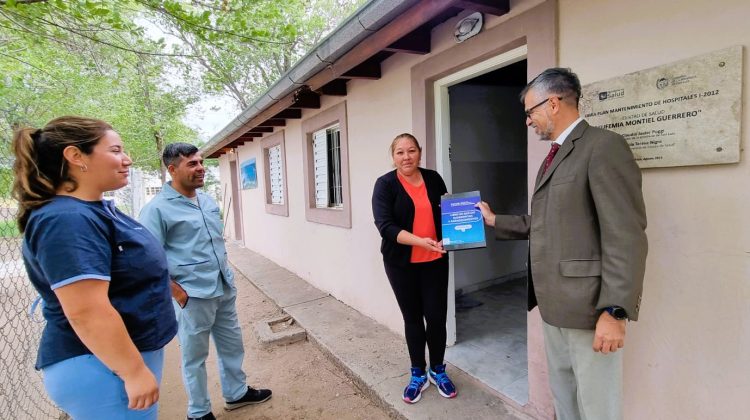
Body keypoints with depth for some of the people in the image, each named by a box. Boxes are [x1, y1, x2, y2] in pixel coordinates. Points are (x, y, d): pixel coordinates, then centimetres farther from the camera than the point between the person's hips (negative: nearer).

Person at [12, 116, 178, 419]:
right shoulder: (67, 221, -24)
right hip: (101, 369, -9)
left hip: (126, 353, 10)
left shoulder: (99, 209, 7)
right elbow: (87, 313, -29)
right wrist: (135, 372, -23)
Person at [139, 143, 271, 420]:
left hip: (225, 290, 7)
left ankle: (236, 393, 41)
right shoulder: (157, 209, -14)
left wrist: (226, 272, 13)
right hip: (193, 297, -7)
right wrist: (178, 293, -16)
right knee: (195, 357, 11)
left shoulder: (208, 201, 8)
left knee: (232, 345, 20)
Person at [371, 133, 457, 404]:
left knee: (436, 316, 5)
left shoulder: (433, 179, 2)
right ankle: (418, 374, 30)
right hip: (401, 263, -2)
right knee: (412, 318, 11)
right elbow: (385, 226, -18)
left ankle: (437, 370, 30)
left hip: (434, 260, 2)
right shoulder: (385, 184, -8)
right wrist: (420, 241, -29)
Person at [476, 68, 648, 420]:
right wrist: (494, 221, 21)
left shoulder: (604, 145, -13)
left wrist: (614, 310, -22)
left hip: (587, 303, -9)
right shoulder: (553, 156, 17)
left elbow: (625, 236, -19)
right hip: (554, 302, 9)